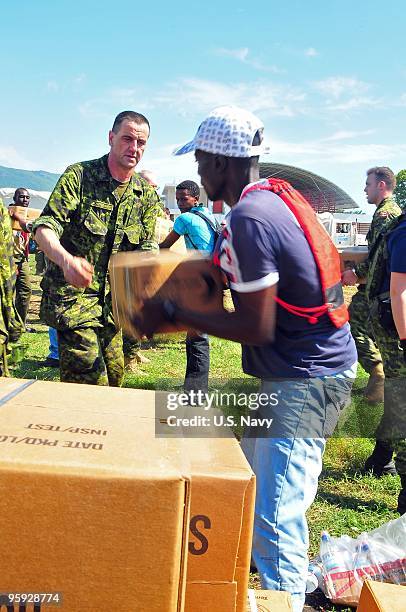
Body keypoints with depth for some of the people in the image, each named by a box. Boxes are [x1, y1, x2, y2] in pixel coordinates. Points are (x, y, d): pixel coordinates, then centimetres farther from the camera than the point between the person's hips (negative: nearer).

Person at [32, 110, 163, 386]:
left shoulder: (147, 194, 6)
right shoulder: (79, 175, -9)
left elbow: (147, 247, 6)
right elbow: (44, 228, -17)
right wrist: (66, 260, -38)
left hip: (113, 300, 6)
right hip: (72, 292, -5)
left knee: (114, 376, 15)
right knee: (91, 383, -12)